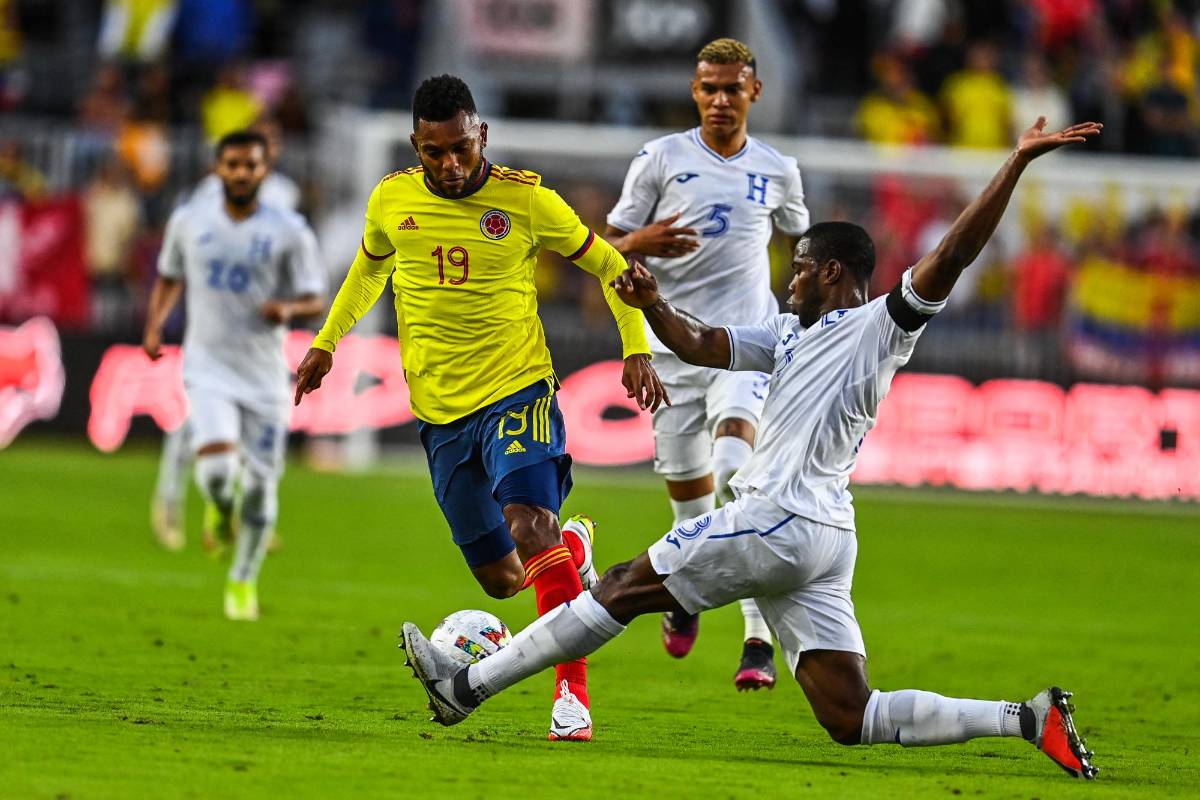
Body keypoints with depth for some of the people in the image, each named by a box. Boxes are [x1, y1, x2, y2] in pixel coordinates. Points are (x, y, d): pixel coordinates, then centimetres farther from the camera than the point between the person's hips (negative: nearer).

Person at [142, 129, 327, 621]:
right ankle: (219, 509, 15)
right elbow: (169, 277, 20)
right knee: (216, 468, -23)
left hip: (265, 373, 0)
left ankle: (244, 581, 26)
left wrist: (289, 308, -21)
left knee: (260, 484, 4)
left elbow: (316, 301, 1)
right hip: (208, 368, 0)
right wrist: (154, 326, 4)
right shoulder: (189, 221, 4)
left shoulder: (289, 232, -2)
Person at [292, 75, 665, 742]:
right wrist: (326, 342, 19)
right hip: (440, 411, 4)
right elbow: (369, 268, 24)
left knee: (529, 525, -28)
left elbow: (608, 266, 4)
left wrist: (637, 349, -6)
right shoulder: (392, 199, 1)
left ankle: (574, 693, -28)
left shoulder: (526, 200, -8)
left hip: (518, 392, -4)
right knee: (500, 579, 8)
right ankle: (572, 547, 44)